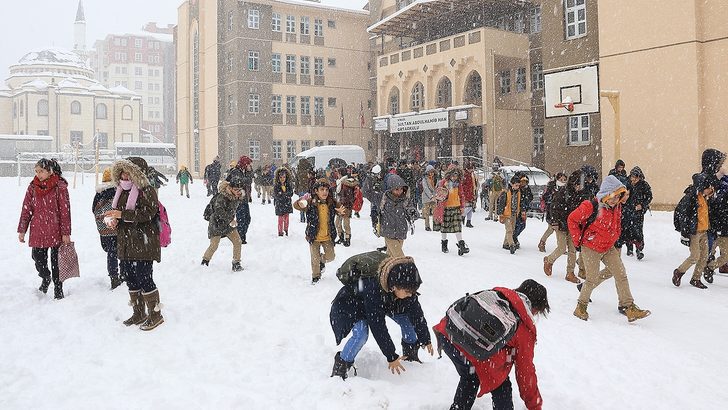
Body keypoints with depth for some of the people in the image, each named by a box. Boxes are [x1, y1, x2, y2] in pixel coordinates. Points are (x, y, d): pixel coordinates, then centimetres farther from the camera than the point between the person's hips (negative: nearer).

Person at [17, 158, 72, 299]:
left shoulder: (60, 187, -8)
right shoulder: (33, 187, 4)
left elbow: (65, 211, -8)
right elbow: (26, 209, 8)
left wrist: (66, 233, -9)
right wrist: (22, 230, 6)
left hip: (56, 231, -3)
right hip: (38, 231, 3)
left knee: (56, 260, 5)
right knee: (37, 256, 6)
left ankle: (58, 288, 20)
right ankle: (45, 278, 36)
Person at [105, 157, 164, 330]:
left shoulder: (146, 191, -11)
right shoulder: (122, 191, 14)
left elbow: (147, 213, -22)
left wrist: (122, 214, -25)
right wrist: (114, 220, 1)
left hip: (143, 243, -9)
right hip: (125, 243, 9)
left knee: (144, 277, -8)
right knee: (130, 277, 14)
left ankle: (155, 314, 5)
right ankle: (139, 313, 27)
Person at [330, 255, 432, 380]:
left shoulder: (405, 286, -27)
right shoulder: (372, 289, -45)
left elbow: (416, 313, -12)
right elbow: (378, 327, -39)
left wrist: (425, 340, -3)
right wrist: (391, 356, -32)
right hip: (351, 303, -6)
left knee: (408, 319, -6)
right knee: (361, 334, -31)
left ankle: (411, 355, 18)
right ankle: (340, 367, -12)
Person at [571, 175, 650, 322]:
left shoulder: (617, 206, -2)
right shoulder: (591, 207, -24)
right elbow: (572, 219, -14)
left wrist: (614, 238, 15)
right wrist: (578, 240, -11)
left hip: (609, 247, 7)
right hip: (591, 248, -7)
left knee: (621, 274, 0)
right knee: (592, 278, -6)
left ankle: (628, 306, 14)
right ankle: (581, 306, 12)